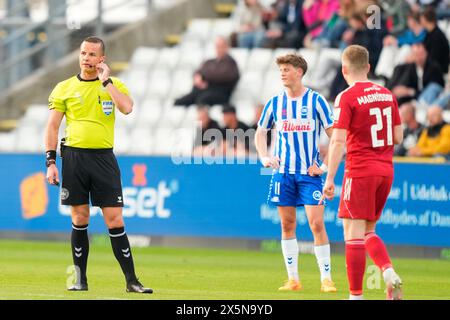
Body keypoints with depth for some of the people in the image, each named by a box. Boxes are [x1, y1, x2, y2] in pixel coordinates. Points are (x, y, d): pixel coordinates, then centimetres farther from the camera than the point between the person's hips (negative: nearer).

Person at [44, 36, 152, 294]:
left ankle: (131, 280, -1)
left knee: (115, 219, -4)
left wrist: (106, 81, -10)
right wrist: (51, 162, -1)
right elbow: (53, 127, 7)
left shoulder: (115, 85, 7)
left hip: (104, 158, 0)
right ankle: (80, 279, 11)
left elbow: (127, 108, -14)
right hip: (74, 156, 1)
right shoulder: (64, 88, 7)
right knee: (80, 218, 2)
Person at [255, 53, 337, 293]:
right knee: (287, 224, 5)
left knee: (316, 223, -11)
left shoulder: (315, 100, -4)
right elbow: (260, 132, 18)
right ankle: (293, 279, 12)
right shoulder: (275, 102, 6)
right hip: (283, 171, 3)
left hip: (309, 172, -3)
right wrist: (264, 157, 3)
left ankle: (326, 279, -6)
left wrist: (325, 164, -9)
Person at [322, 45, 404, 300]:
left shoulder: (347, 98, -9)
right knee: (368, 232, 17)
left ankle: (356, 296, -3)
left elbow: (338, 141, -15)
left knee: (353, 233, -2)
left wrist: (330, 178, -14)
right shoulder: (387, 95, 9)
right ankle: (390, 273, -6)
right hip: (386, 171, 6)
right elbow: (398, 137, 12)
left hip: (360, 171, -6)